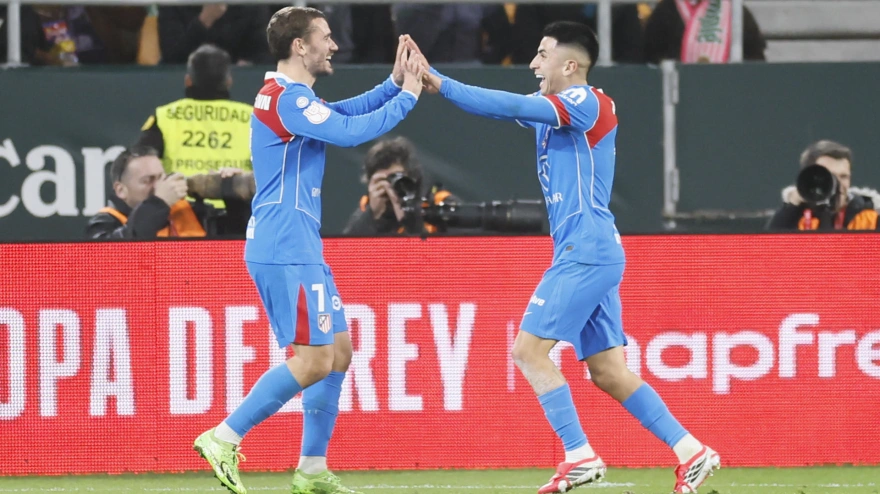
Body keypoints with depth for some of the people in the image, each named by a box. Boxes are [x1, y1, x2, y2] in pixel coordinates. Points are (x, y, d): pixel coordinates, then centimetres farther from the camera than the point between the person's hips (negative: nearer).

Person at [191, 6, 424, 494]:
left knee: (338, 351, 11)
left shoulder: (292, 97, 17)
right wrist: (406, 96, -11)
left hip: (300, 251, 11)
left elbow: (345, 112, 27)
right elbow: (350, 131, -22)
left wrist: (394, 83, 12)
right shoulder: (287, 99, -15)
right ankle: (223, 439, -9)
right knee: (314, 360, -12)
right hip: (284, 251, -11)